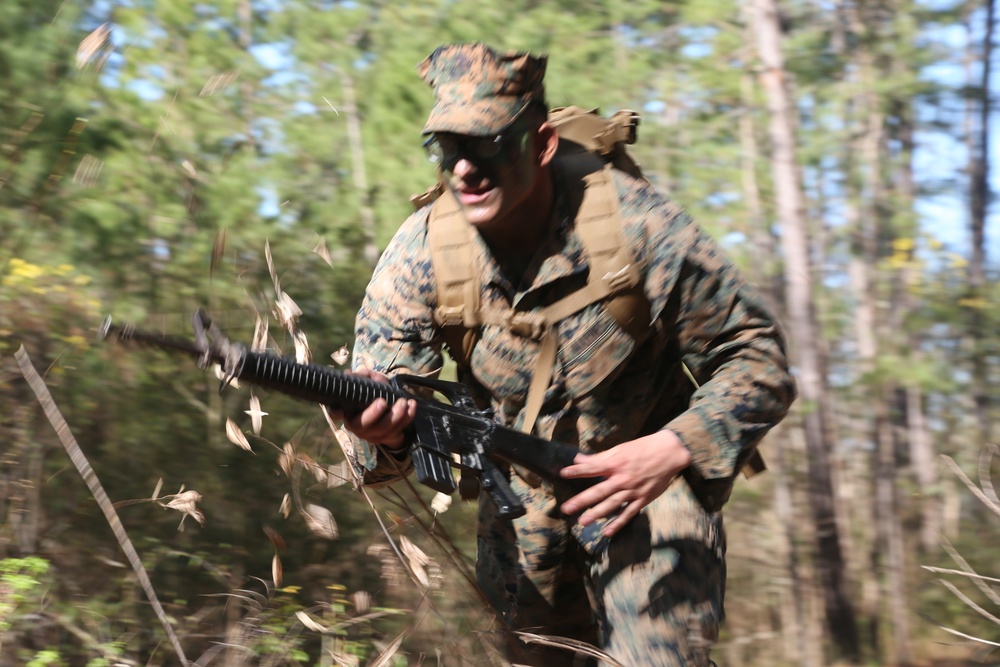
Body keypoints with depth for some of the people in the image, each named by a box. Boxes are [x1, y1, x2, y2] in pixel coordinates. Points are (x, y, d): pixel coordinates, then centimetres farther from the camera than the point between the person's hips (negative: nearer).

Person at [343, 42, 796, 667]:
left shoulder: (641, 228, -24)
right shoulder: (421, 250, -17)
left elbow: (756, 360, -18)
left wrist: (673, 451, -33)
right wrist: (384, 430, -42)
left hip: (648, 476, -3)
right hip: (520, 494, 4)